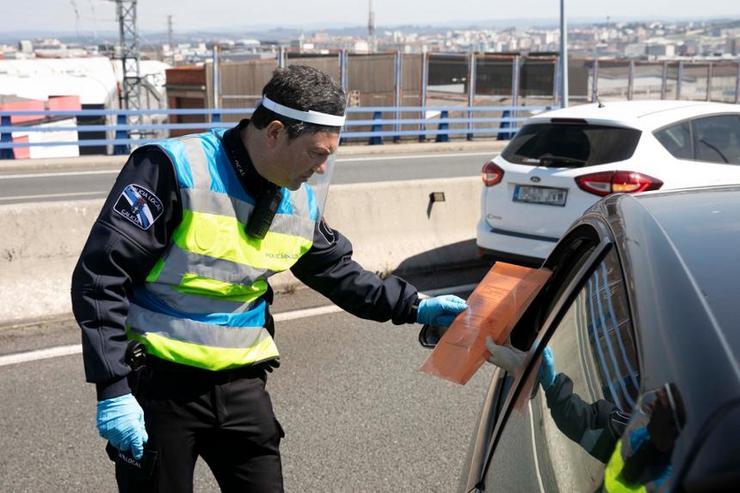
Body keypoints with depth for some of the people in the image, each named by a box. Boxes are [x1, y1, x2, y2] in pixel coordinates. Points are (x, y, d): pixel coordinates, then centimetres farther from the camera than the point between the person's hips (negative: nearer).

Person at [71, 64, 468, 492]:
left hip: (240, 385, 6)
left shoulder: (303, 202, 3)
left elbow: (338, 273, 21)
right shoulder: (174, 168, -17)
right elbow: (101, 276, -17)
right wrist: (112, 391, -20)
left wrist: (413, 306, 10)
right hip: (158, 384, -5)